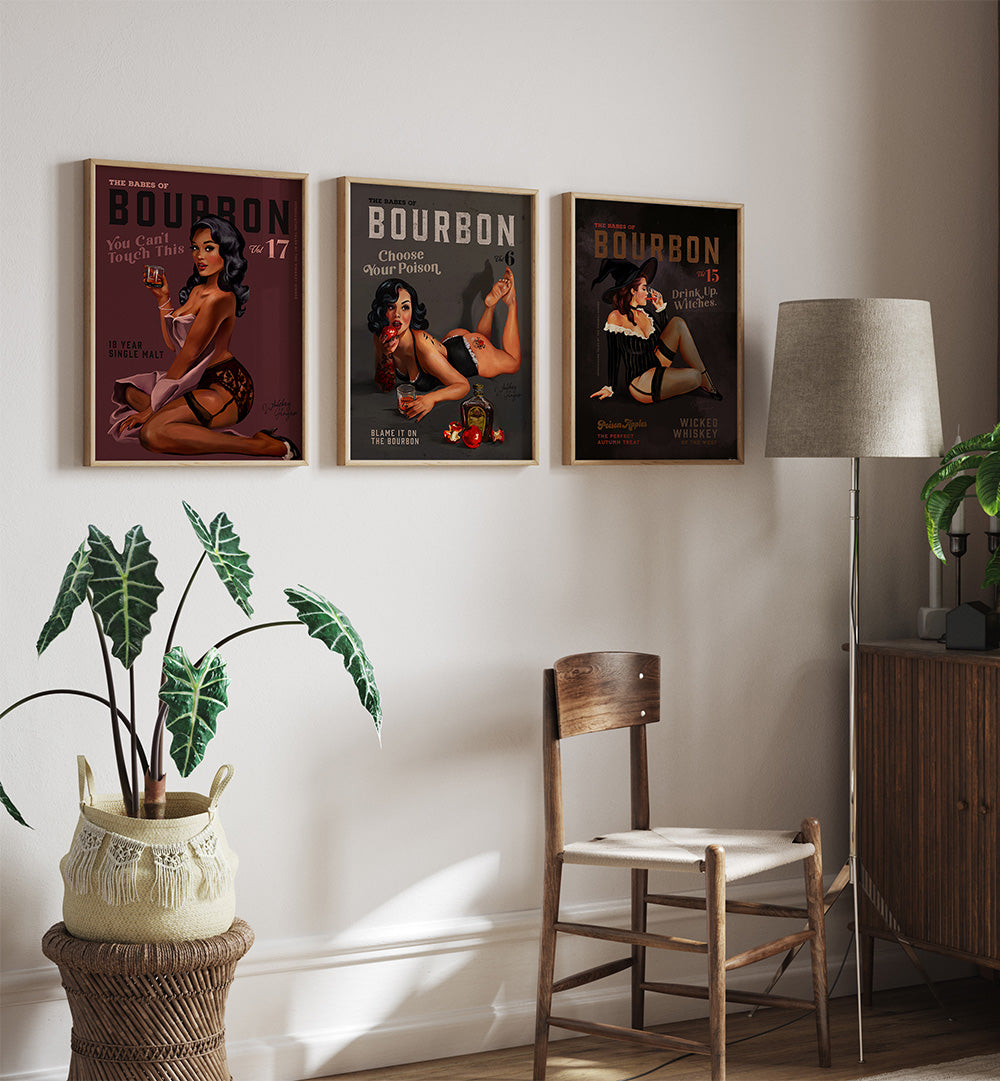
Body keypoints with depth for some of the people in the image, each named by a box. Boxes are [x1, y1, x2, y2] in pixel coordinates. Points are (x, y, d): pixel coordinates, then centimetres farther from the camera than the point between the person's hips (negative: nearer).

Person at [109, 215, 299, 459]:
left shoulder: (219, 298, -18)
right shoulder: (197, 290, 13)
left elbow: (189, 355, -16)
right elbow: (173, 344, 19)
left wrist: (152, 405, -12)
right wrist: (163, 299, 12)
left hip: (224, 389, -11)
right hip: (199, 381, 11)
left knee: (151, 434, -30)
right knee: (129, 391, 17)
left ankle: (262, 446, -25)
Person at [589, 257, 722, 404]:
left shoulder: (643, 313, 10)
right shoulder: (616, 318, -12)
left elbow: (664, 334, 21)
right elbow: (613, 355, -6)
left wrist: (660, 308, 13)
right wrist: (610, 388, -2)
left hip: (656, 365, 8)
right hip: (640, 385, -8)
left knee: (677, 322, -9)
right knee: (696, 376, -25)